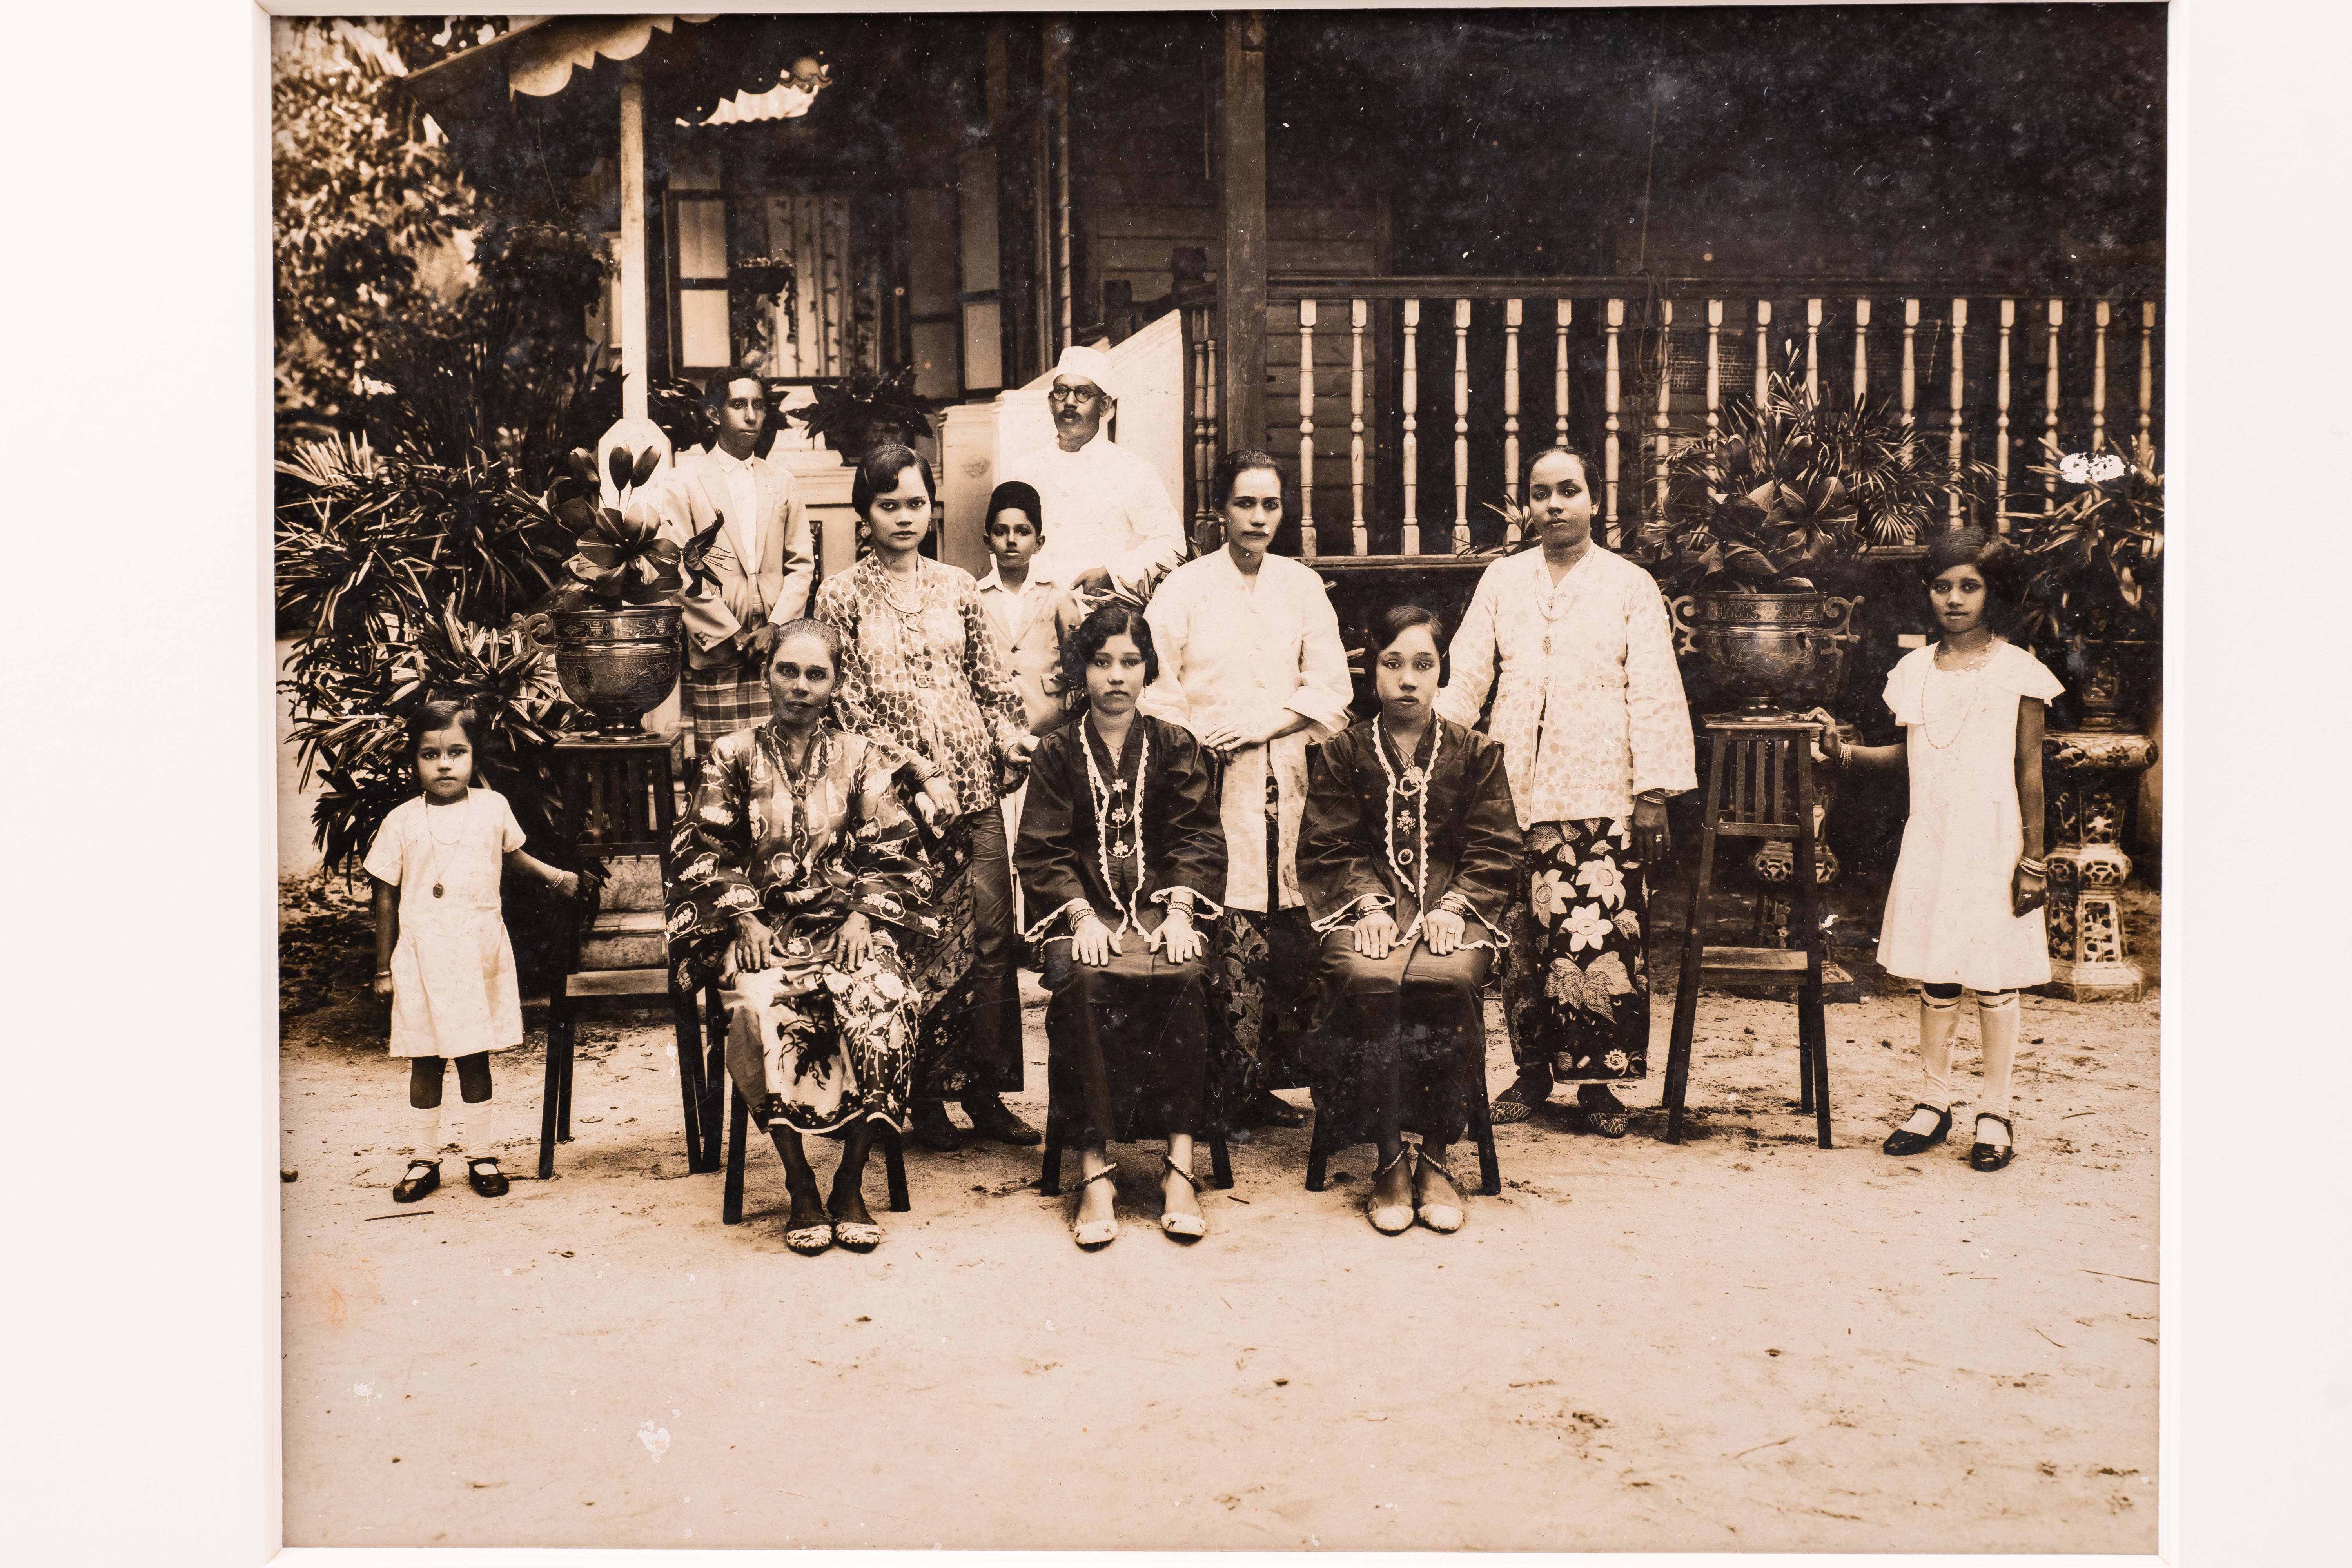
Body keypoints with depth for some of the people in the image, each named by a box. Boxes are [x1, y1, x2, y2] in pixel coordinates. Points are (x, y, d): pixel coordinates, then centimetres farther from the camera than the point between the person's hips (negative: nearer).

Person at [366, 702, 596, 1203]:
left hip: (479, 955, 1)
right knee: (425, 1063, 6)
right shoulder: (402, 822, -3)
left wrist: (556, 876, 9)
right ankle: (423, 1160, 19)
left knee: (474, 1059, 7)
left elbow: (512, 855, 23)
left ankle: (482, 1156, 19)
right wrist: (384, 968, 4)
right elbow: (387, 898, 3)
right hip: (422, 956, -1)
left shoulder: (493, 808, 1)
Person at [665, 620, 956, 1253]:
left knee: (881, 1003, -32)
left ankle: (851, 1183, -17)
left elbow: (891, 854, 9)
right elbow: (703, 853, 7)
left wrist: (863, 916, -8)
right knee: (764, 1010, -34)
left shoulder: (862, 758, 12)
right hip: (760, 927, 0)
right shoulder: (732, 758, 11)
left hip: (846, 924, 1)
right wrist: (742, 918, -8)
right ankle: (801, 1189, -20)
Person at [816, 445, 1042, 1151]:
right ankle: (926, 1094, 10)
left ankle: (985, 1089, 10)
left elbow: (993, 680, 14)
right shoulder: (841, 596, 4)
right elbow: (841, 699, 0)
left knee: (993, 932, 0)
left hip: (974, 785, 3)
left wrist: (1015, 738, -2)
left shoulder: (958, 588, 13)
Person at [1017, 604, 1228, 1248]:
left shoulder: (1175, 749, 13)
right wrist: (1082, 916, -13)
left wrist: (1179, 911, -11)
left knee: (1180, 979, -32)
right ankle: (1095, 1169, -30)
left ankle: (1179, 1165, -29)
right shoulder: (1058, 754, 11)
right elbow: (1042, 851, 3)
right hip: (1085, 911, 0)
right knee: (1083, 983, -33)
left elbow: (1198, 839, 6)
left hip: (1160, 906, 0)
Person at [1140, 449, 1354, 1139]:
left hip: (1287, 785, 3)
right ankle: (1229, 1094, -3)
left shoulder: (1302, 586, 14)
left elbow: (1331, 688, 9)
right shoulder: (1184, 589, 5)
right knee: (1230, 941, -11)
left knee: (1291, 941, -1)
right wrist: (1194, 753, -12)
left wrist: (1264, 725, -5)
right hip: (1213, 790, -3)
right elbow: (1158, 692, 1)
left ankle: (1265, 1082, 11)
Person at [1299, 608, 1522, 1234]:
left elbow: (1494, 851, 7)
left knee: (1448, 979, -34)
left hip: (1453, 905, 0)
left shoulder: (1476, 753, 12)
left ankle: (1436, 1156, -19)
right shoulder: (1343, 754, 12)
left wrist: (1454, 906, -10)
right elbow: (1327, 848, 6)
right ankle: (1390, 1159, -22)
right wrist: (1368, 902, -11)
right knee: (1370, 980, -34)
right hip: (1366, 904, 0)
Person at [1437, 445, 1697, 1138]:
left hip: (1602, 793, -2)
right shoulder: (1502, 580, 13)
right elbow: (1466, 673, 10)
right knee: (1524, 936, 4)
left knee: (1604, 937, -4)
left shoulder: (1630, 586, 7)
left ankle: (1598, 1079, 8)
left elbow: (1654, 693, 2)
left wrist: (1655, 792, -4)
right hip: (1518, 790, 2)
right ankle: (1533, 1070, 16)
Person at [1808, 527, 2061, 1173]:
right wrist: (1848, 752, 0)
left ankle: (1994, 1114, 13)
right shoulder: (1914, 670, 8)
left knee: (1993, 977, 2)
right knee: (1934, 975, 9)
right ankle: (1935, 1103, 21)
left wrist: (2033, 859, -4)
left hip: (1993, 840, -4)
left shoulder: (2018, 671, -3)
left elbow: (2030, 772, -2)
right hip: (1929, 839, 4)